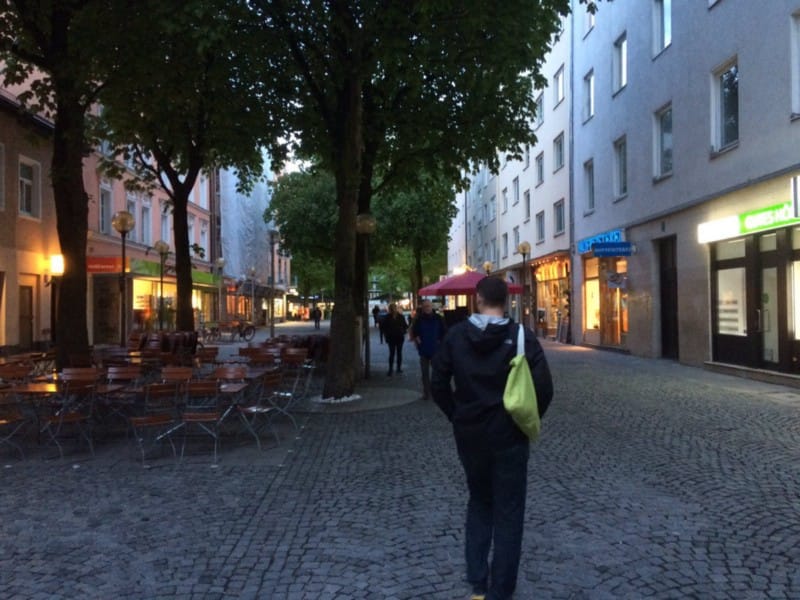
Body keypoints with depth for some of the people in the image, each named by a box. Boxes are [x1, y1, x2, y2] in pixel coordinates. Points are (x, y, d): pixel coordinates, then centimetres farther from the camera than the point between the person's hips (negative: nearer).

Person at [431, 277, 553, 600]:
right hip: (509, 435, -2)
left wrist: (458, 416, 11)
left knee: (479, 503, 21)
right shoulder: (521, 336, -10)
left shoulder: (456, 335, -3)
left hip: (469, 433, 3)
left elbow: (439, 385, 0)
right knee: (508, 512, 9)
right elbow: (544, 388, -14)